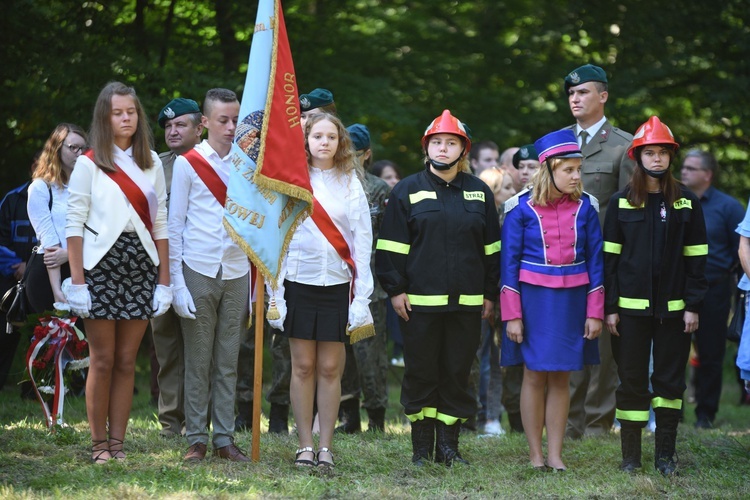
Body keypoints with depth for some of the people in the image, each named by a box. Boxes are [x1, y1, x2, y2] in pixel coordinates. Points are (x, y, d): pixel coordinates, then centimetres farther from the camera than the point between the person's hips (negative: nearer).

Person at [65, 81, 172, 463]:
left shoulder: (151, 164, 12)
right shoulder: (89, 164, 1)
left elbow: (159, 223, 11)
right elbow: (74, 224, -3)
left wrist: (164, 280, 4)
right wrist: (77, 281, -10)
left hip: (140, 267, 3)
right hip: (101, 265, -3)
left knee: (126, 361, 4)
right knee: (102, 360, -2)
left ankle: (118, 442, 9)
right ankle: (99, 445, 6)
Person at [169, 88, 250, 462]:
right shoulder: (187, 164, 0)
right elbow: (174, 227, 0)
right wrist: (177, 284, -6)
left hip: (237, 275, 3)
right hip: (199, 273, -3)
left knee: (228, 361, 4)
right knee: (198, 360, -1)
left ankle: (225, 438, 9)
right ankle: (196, 439, 6)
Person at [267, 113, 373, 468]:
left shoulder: (350, 183, 6)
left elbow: (362, 239, 4)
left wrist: (361, 294, -4)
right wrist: (275, 291, -1)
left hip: (338, 284, 0)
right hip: (299, 282, 0)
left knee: (330, 368, 0)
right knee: (303, 366, 1)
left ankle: (326, 447, 5)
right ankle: (305, 446, 7)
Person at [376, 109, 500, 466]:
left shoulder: (479, 192, 11)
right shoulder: (407, 191, 4)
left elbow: (491, 247, 13)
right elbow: (391, 246, 2)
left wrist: (490, 295, 9)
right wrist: (395, 289, -5)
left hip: (467, 302, 2)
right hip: (419, 301, -2)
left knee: (457, 373, 4)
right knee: (420, 373, 2)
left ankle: (449, 446, 12)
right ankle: (422, 448, 10)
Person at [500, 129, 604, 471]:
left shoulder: (585, 206, 1)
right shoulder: (521, 207, -6)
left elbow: (595, 260, 4)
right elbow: (509, 262, -3)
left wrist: (595, 312, 0)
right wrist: (512, 315, -6)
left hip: (571, 301, 2)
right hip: (533, 300, -2)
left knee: (560, 378, 5)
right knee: (534, 376, 2)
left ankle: (555, 453, 11)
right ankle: (535, 454, 10)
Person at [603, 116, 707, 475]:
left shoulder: (686, 203, 5)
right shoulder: (622, 202, 3)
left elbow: (695, 256, 4)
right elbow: (609, 256, 2)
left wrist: (693, 306, -2)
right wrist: (609, 307, -4)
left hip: (673, 307, 1)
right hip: (631, 307, -1)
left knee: (670, 378, 4)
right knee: (632, 379, 3)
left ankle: (665, 453, 12)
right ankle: (630, 455, 10)